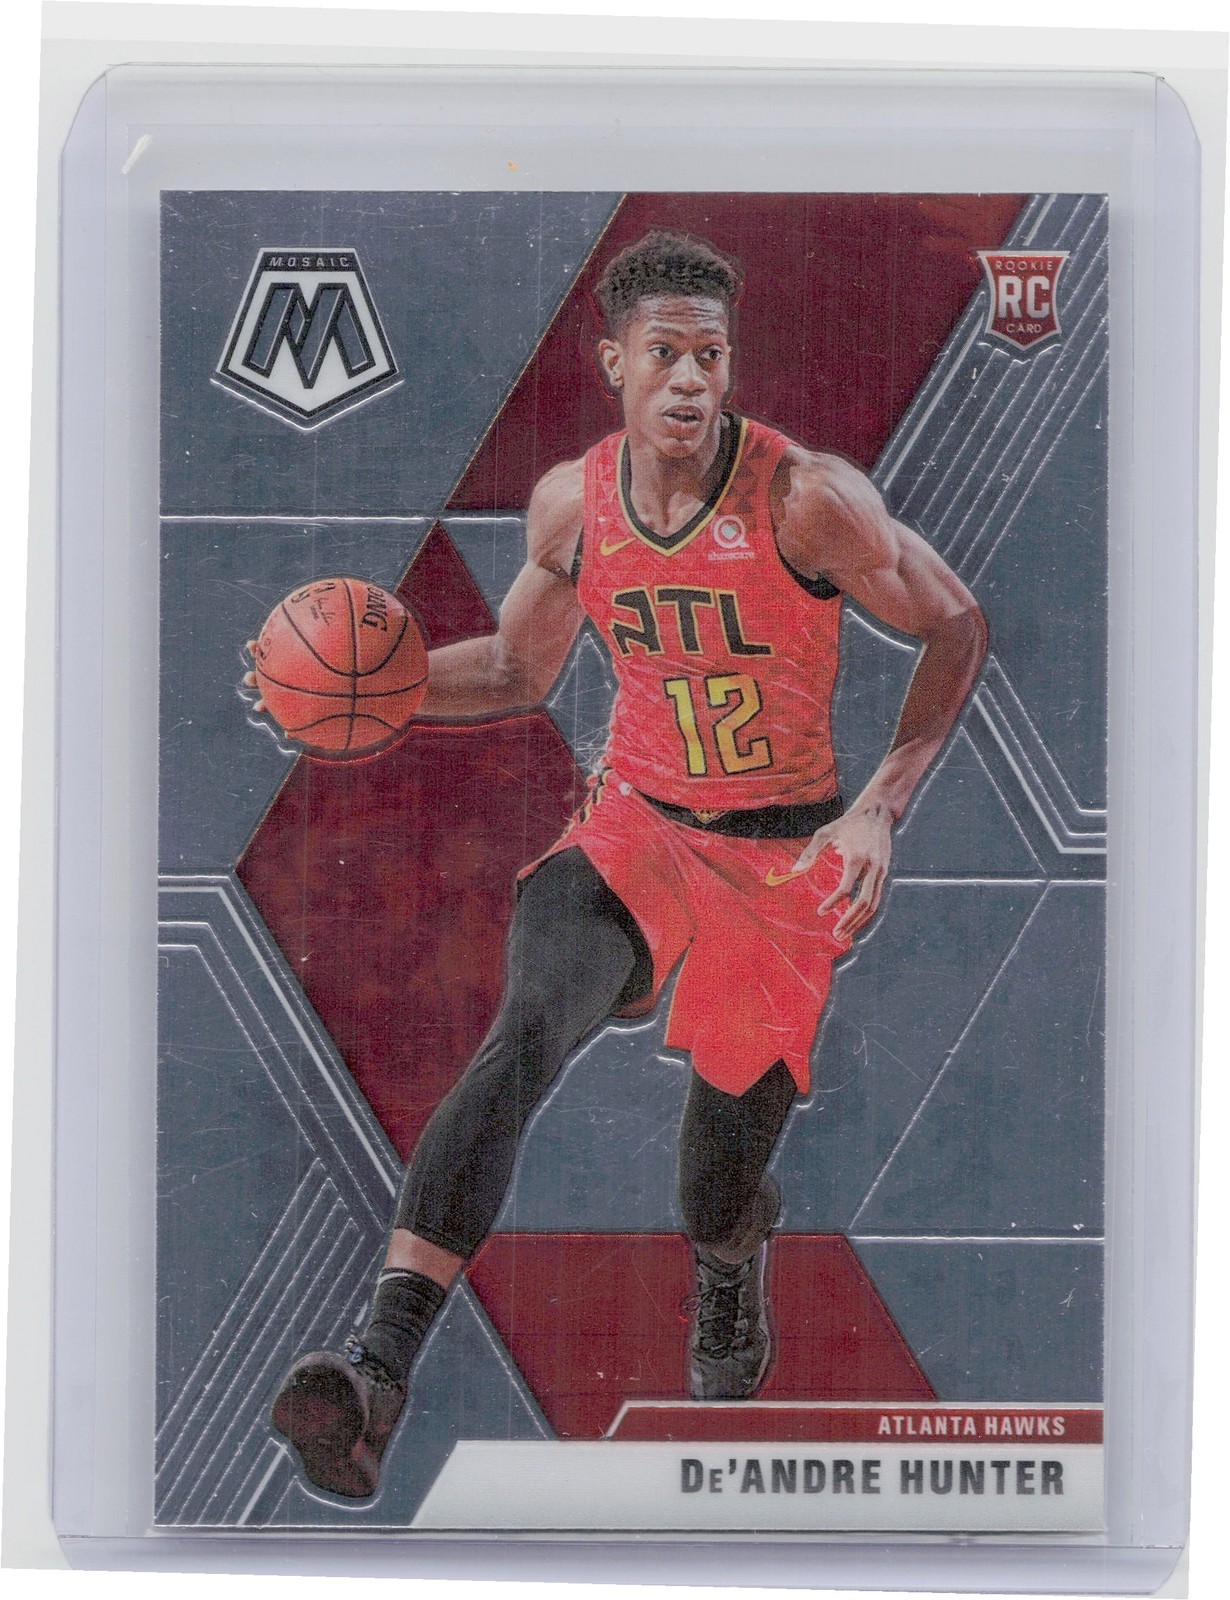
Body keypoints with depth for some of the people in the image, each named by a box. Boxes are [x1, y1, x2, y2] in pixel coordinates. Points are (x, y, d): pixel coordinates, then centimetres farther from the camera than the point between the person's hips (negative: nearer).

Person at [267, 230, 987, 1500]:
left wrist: (880, 810, -15)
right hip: (633, 823, 2)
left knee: (717, 1193, 7)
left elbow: (955, 629, -6)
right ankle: (378, 1371, -33)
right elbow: (517, 671, 12)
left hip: (782, 856, -2)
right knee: (526, 1031, -28)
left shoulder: (807, 500, -17)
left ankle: (731, 1270, 48)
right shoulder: (572, 504, -4)